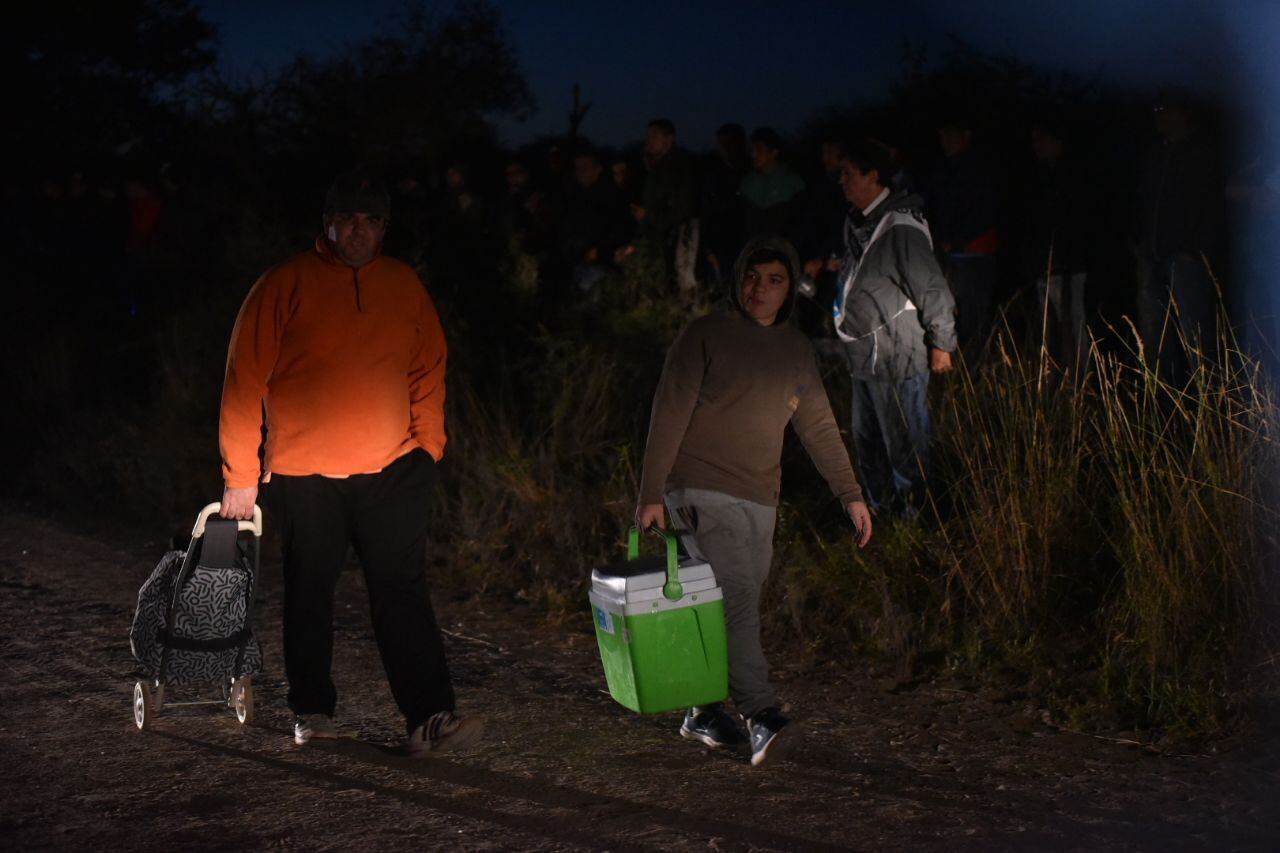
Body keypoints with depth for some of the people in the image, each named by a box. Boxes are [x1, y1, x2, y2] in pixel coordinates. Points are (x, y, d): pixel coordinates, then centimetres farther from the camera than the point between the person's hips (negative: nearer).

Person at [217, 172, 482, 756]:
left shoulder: (404, 287, 7)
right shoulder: (286, 286, -5)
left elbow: (429, 370, 17)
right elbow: (245, 380, -4)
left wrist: (428, 444, 6)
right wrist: (241, 474, -5)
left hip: (392, 468, 2)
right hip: (303, 472, -2)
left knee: (404, 592, -4)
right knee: (310, 594, 10)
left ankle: (429, 718, -7)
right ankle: (312, 713, 24)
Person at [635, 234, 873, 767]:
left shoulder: (796, 349, 12)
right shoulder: (706, 336, -5)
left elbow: (818, 427, 16)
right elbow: (668, 416, -7)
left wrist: (850, 493, 10)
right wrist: (651, 494, -11)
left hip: (760, 502, 6)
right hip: (703, 493, -6)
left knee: (736, 609, 6)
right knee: (737, 602, -16)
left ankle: (703, 711, 19)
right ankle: (762, 718, -21)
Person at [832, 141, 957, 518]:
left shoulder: (900, 226, -19)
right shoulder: (857, 222, 9)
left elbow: (932, 287, -17)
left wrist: (941, 343, -13)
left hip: (898, 357, -9)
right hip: (865, 356, 9)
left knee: (904, 444, -1)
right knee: (866, 442, 18)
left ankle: (913, 516, 11)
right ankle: (880, 512, 31)